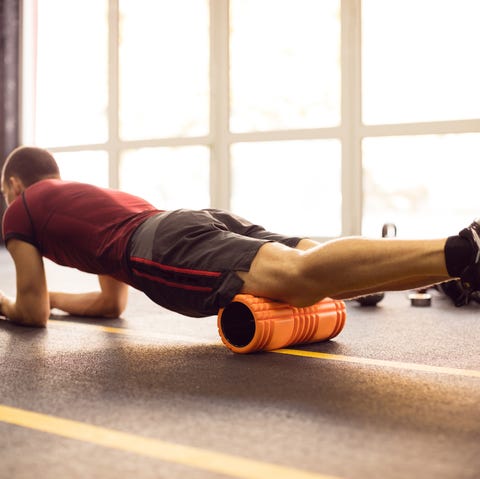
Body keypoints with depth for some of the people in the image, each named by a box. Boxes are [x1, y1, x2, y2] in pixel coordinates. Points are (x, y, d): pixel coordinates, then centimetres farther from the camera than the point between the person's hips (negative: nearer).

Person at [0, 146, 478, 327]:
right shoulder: (94, 194, 46)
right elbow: (112, 303, 49)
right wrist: (53, 295, 61)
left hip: (164, 250, -7)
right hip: (210, 220, 7)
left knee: (301, 277, -30)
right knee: (332, 278, -7)